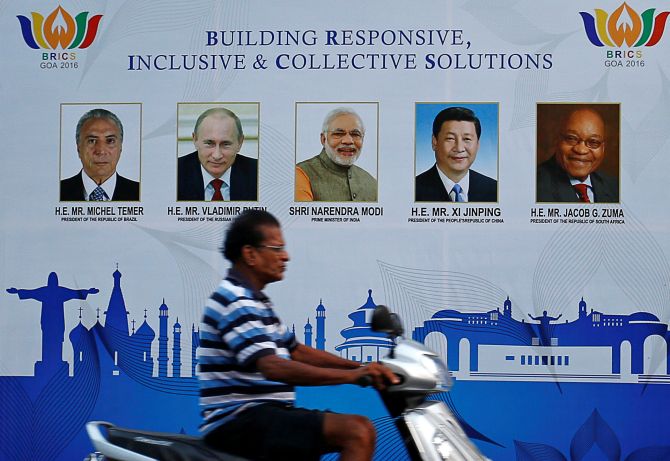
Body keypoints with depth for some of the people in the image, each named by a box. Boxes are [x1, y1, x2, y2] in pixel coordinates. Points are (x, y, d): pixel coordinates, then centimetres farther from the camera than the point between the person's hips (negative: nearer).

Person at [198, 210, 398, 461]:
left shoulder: (255, 300, 19)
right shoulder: (235, 302, -15)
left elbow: (297, 351, 24)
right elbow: (273, 367, -28)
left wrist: (361, 367, 11)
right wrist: (352, 375, -31)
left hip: (265, 414, 10)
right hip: (239, 420, -10)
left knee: (361, 429, 8)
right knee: (357, 432, -22)